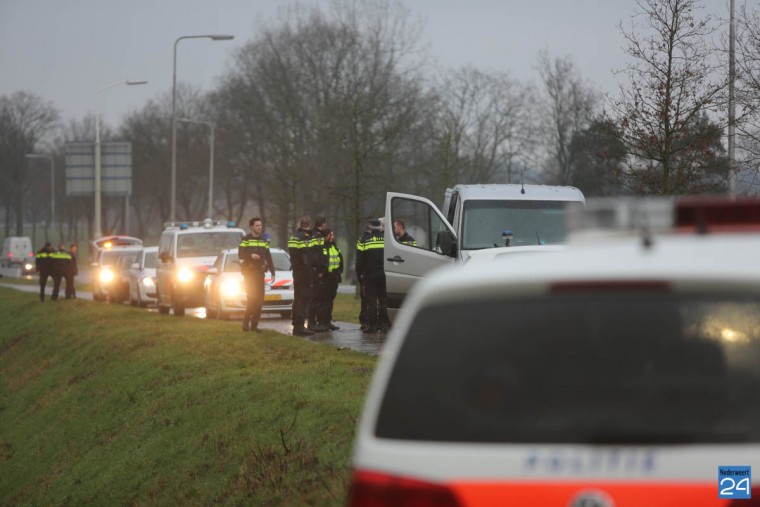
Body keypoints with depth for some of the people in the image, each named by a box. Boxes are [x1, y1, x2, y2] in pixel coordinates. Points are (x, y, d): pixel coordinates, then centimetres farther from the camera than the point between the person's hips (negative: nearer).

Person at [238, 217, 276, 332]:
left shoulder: (264, 240, 15)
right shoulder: (245, 239, -1)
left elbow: (268, 257, 15)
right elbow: (240, 254, -9)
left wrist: (272, 272, 10)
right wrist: (250, 255, -28)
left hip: (260, 271, 5)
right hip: (249, 272, -5)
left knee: (259, 299, 0)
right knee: (251, 297, -13)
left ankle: (254, 324, 4)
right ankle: (246, 321, -1)